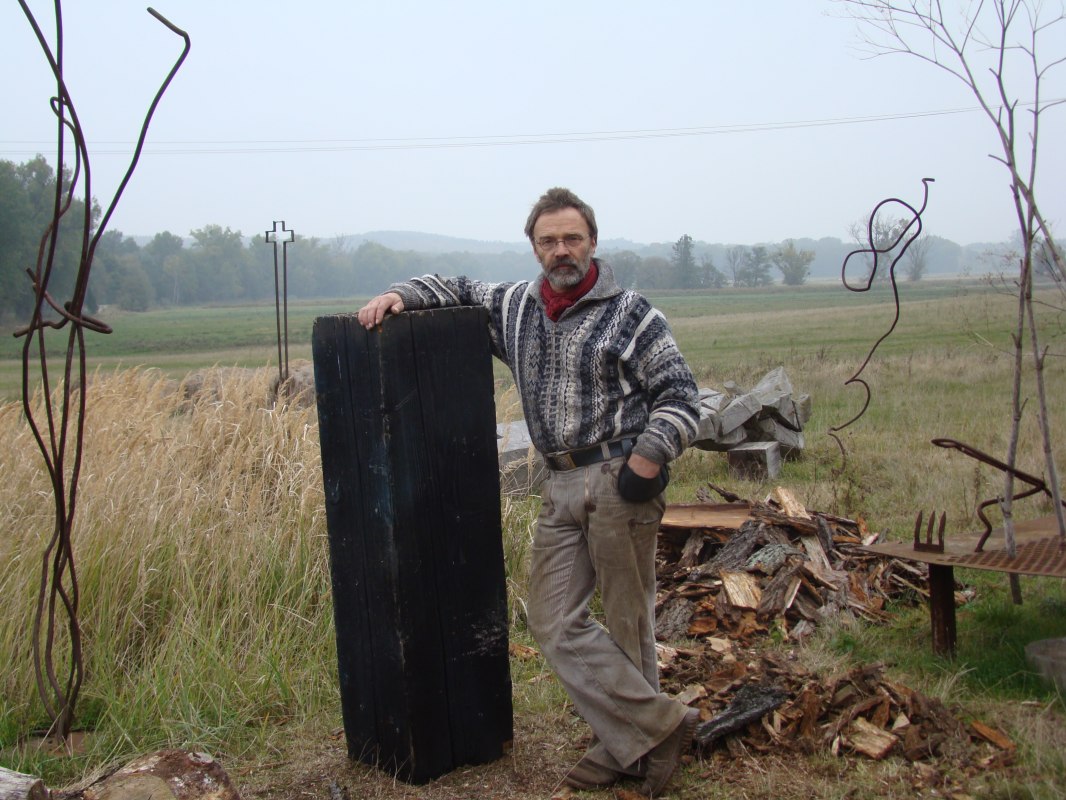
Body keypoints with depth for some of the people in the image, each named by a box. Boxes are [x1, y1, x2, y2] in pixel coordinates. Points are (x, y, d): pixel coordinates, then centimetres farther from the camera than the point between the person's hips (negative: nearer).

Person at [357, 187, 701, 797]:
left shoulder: (629, 313, -3)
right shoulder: (515, 307, 14)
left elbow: (680, 392, -4)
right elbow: (456, 291, 27)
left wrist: (648, 460, -15)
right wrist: (402, 296, 8)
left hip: (621, 480, -6)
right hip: (561, 488, 6)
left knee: (628, 621, 1)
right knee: (553, 619, 1)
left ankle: (631, 743, 16)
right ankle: (661, 726, 9)